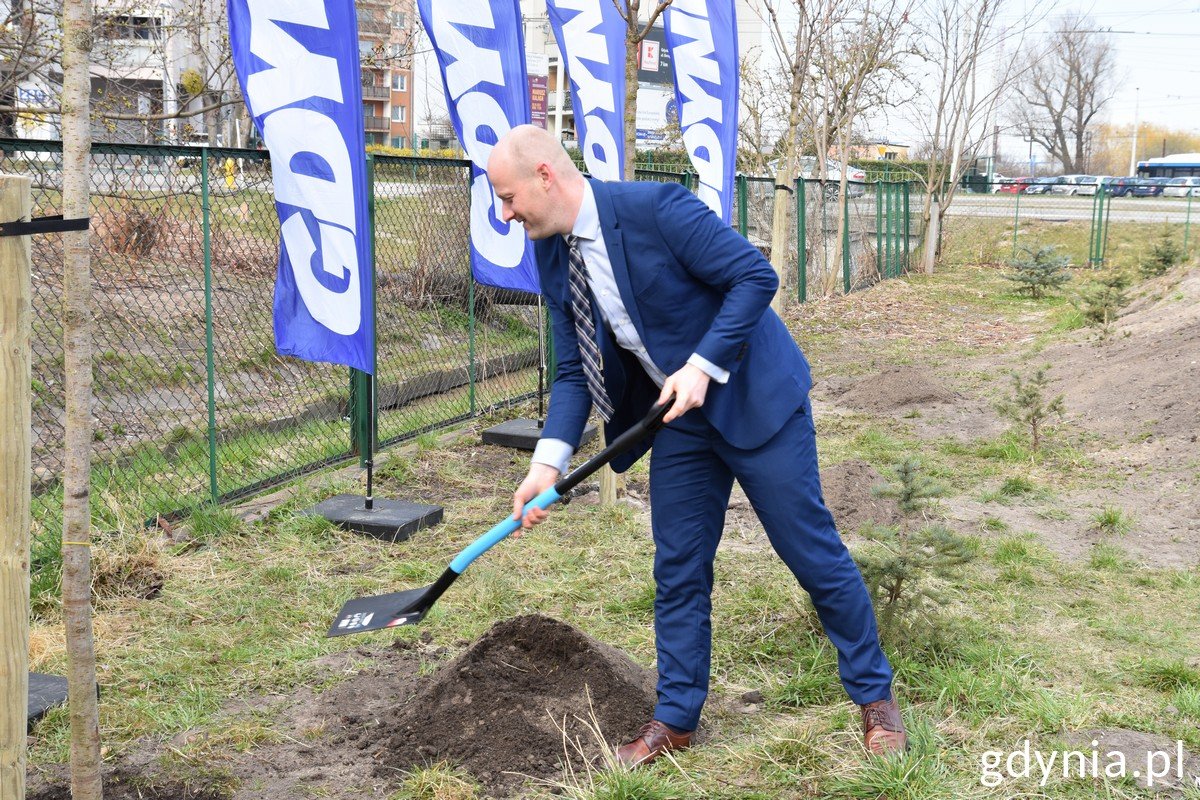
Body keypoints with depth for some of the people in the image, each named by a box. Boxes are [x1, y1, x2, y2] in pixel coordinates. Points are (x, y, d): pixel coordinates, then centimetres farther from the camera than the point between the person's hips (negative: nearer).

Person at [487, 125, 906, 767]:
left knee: (813, 551, 4)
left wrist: (702, 366, -28)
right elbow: (574, 370, 2)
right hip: (679, 419, 7)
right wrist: (549, 459, -11)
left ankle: (875, 696, 23)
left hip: (756, 399, -6)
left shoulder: (655, 208, -23)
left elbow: (756, 276, -21)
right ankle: (675, 719, 25)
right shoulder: (553, 255, -1)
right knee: (677, 569, 10)